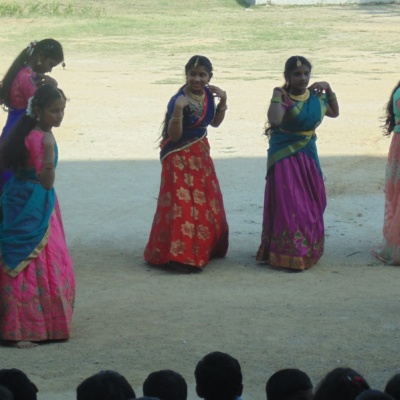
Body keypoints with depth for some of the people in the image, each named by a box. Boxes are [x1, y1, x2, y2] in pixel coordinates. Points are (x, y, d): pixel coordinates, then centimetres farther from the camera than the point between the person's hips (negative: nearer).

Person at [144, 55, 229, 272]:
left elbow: (214, 122, 13)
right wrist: (178, 110, -37)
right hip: (180, 159, -8)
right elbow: (174, 135, -23)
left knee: (206, 205, 15)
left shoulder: (207, 94, 0)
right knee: (182, 205, -9)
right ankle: (178, 255, -2)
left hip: (200, 155, 8)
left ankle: (203, 250, 30)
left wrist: (223, 100, -1)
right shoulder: (179, 100, -22)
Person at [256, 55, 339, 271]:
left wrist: (329, 90, 8)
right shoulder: (284, 98, -15)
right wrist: (276, 96, -27)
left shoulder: (315, 97, 4)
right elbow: (274, 120, -34)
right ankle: (289, 255, -4)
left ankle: (307, 250, 27)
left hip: (308, 156, 6)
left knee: (310, 204, 12)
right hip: (285, 157, -6)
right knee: (287, 205, -9)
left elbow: (334, 112, 22)